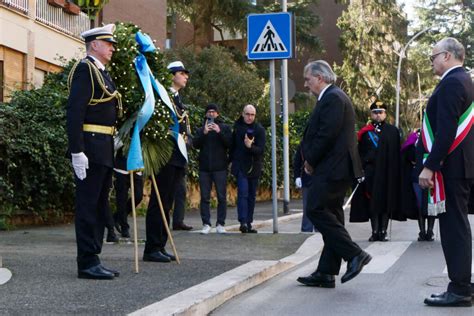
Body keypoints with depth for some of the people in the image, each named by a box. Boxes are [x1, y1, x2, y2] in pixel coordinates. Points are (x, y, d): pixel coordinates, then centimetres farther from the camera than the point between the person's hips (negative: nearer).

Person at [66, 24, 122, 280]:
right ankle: (87, 263, -1)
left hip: (104, 150, 10)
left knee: (100, 207, 12)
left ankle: (92, 260, 19)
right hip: (90, 148, -10)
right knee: (88, 206, -5)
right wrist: (76, 151, -23)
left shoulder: (102, 73, 19)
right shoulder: (85, 69, -10)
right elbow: (74, 112, -18)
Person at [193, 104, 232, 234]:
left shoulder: (225, 128, 9)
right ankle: (206, 224, 5)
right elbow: (195, 144, -1)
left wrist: (219, 132, -17)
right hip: (204, 168, 2)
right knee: (205, 197, 1)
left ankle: (220, 224, 4)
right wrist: (204, 133, -15)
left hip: (220, 167, -2)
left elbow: (229, 143, -5)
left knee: (222, 197, -1)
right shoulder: (201, 129, 14)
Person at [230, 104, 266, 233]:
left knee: (252, 195, 7)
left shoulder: (259, 129, -1)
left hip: (254, 167, 2)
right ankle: (243, 222, -23)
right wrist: (231, 161, 6)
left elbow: (261, 149, -10)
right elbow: (231, 145, 10)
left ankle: (248, 224, 15)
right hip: (240, 166, -2)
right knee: (243, 192, -16)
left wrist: (250, 146, -28)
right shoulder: (236, 127, 2)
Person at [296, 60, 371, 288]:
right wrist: (312, 161, 8)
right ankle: (326, 274, 13)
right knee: (330, 215, 9)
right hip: (334, 169, 11)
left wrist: (310, 161, -9)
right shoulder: (332, 97, 20)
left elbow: (327, 134, -20)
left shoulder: (333, 98, -12)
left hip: (333, 168, -11)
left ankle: (354, 254, -13)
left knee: (316, 209, -14)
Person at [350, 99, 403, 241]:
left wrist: (395, 173, -5)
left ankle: (383, 231, 4)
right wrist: (361, 170, -6)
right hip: (370, 174, 1)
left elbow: (396, 155, 3)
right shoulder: (365, 132, 10)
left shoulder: (393, 131, 7)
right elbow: (360, 154, 5)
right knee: (372, 202, 0)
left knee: (386, 202, -1)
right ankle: (375, 231, 5)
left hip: (387, 174, -1)